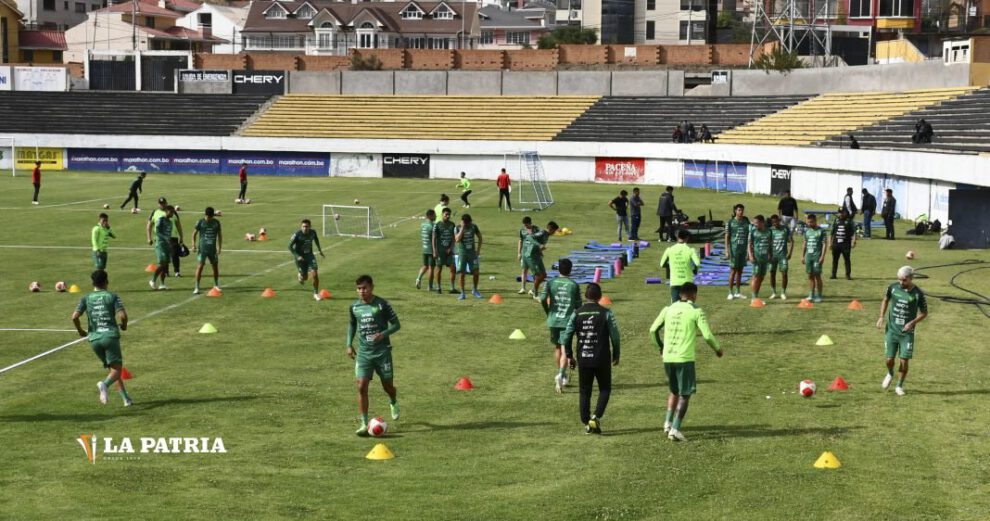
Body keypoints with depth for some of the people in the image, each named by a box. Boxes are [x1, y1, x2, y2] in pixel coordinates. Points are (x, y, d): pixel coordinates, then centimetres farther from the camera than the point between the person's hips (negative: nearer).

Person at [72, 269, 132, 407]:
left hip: (94, 338, 4)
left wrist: (80, 331, 12)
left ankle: (126, 399, 12)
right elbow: (122, 315, -11)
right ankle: (104, 384, -36)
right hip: (110, 336, -4)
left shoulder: (86, 299, 7)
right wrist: (124, 326, 10)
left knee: (113, 368, 15)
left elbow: (74, 316, -5)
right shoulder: (112, 297, 0)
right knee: (117, 368, -4)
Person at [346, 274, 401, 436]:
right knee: (361, 387, -10)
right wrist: (349, 344, 10)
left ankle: (393, 403, 46)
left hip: (382, 351, -2)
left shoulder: (382, 304, -9)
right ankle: (364, 424, -7)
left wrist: (383, 334, -21)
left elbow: (396, 324, -4)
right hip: (363, 352, 2)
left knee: (387, 386, 9)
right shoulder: (354, 306, 2)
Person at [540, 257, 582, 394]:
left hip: (553, 320, 2)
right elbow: (578, 306, 2)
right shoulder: (574, 285, 0)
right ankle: (561, 375, -26)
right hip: (567, 321, -2)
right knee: (565, 350, -5)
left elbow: (542, 299, -12)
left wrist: (547, 312, 5)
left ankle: (560, 375, 32)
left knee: (557, 348, 20)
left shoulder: (551, 283, 1)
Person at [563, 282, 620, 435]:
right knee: (605, 389, 12)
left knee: (584, 392, 12)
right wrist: (616, 355, 7)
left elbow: (567, 336, 1)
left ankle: (586, 424, 11)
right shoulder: (606, 313, -6)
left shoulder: (577, 313, 2)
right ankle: (596, 417, -6)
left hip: (583, 359, 2)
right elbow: (615, 336, -6)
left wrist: (569, 356, 12)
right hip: (602, 359, -2)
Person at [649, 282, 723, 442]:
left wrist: (660, 347, 25)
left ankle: (668, 422, 14)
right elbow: (707, 335, -10)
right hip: (685, 358, -5)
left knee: (674, 391, 24)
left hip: (667, 357, 5)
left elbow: (653, 330, 8)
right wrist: (717, 349, 9)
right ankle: (675, 429, -6)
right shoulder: (696, 311, -5)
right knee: (685, 395, 3)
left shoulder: (668, 309, 8)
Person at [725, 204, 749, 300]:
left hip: (743, 249, 4)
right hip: (734, 248, -4)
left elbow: (749, 236, 12)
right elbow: (727, 237, -4)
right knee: (733, 271, -3)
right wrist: (727, 251, -11)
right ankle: (731, 293, 1)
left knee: (740, 271, 9)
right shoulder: (730, 222, -4)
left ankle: (738, 292, 16)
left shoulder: (746, 222, 7)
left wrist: (749, 249, 8)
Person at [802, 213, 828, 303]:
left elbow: (824, 244, -7)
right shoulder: (807, 231, 13)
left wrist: (822, 256, -15)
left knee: (817, 275, -5)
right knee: (810, 275, 6)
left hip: (817, 256, -5)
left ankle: (819, 296, 0)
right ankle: (811, 295, 11)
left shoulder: (821, 231, -4)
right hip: (808, 255, 5)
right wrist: (803, 256, 14)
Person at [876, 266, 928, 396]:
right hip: (891, 330, 2)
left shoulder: (917, 293, -10)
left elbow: (924, 313, 1)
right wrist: (881, 317, 4)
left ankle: (899, 386, 17)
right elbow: (886, 300, 16)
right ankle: (890, 374, 34)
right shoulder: (893, 287, -4)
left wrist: (912, 322, -14)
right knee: (889, 359, 0)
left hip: (907, 332, -2)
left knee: (904, 361, -3)